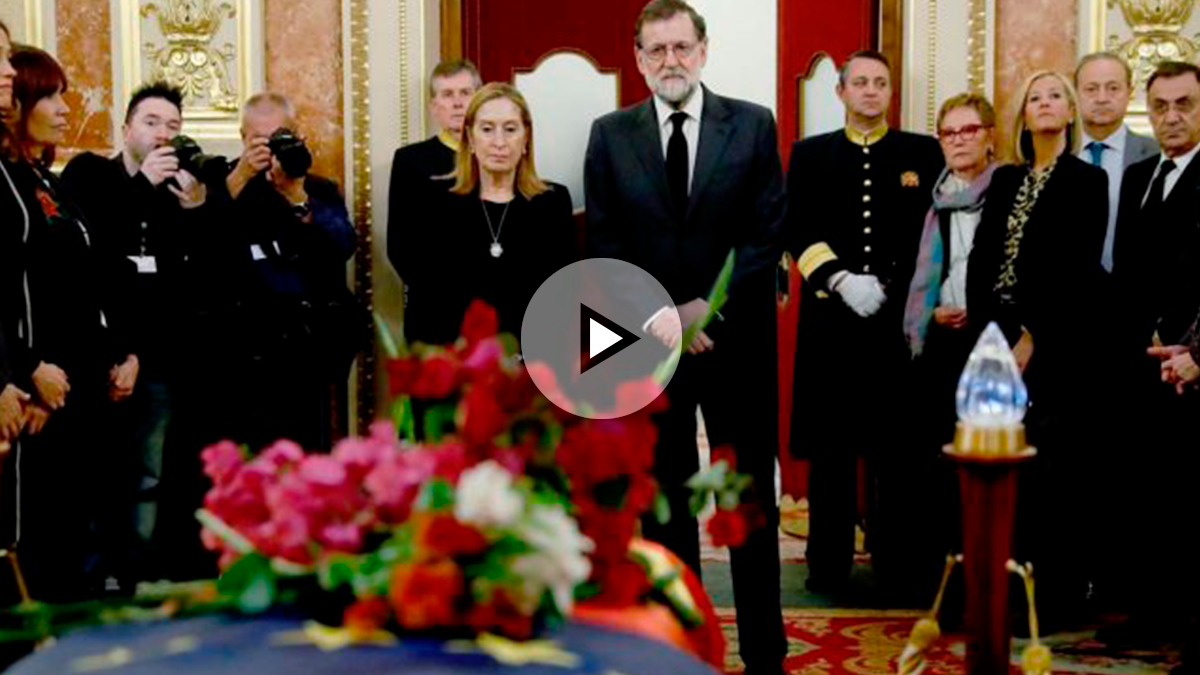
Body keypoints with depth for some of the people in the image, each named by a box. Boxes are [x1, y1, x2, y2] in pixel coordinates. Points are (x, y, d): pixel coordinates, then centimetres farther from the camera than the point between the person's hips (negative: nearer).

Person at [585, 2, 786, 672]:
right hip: (647, 343, 1)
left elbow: (768, 235, -4)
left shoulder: (754, 124, 0)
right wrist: (657, 317, -12)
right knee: (664, 501, 9)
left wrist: (706, 308, -13)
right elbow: (604, 245, 0)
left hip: (737, 340, -1)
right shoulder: (610, 135, 4)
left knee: (753, 500, 7)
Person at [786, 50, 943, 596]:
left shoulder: (923, 152, 9)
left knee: (899, 443, 5)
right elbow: (798, 230, 1)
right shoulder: (809, 154, 10)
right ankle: (829, 562, 11)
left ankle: (896, 559, 15)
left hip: (902, 316, 0)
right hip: (830, 316, 0)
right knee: (831, 445, 3)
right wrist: (841, 280, -13)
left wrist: (887, 285, -8)